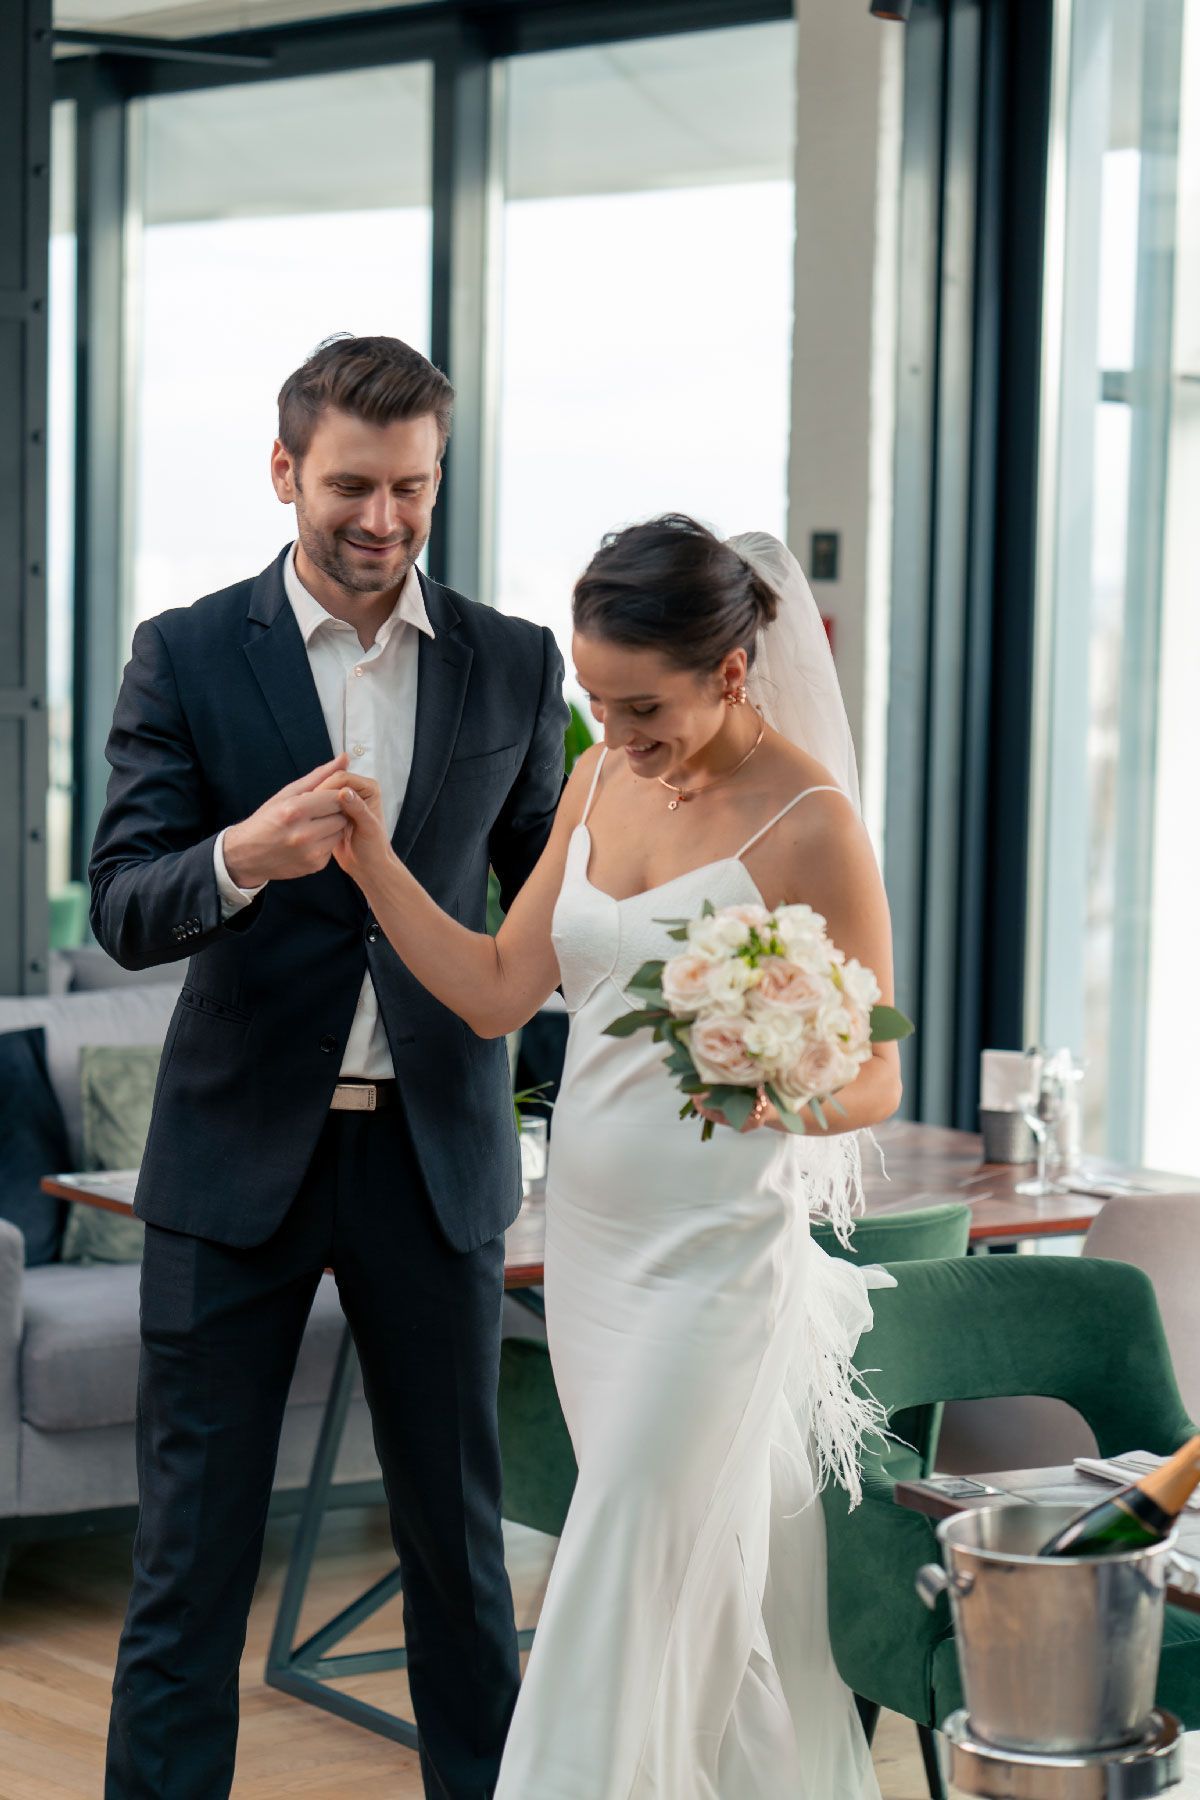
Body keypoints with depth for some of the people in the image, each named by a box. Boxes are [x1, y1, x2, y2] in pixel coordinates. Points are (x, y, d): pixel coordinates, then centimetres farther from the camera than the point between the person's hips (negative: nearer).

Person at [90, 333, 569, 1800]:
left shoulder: (513, 664, 4)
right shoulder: (185, 658, -2)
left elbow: (544, 891, 11)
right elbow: (124, 910, -9)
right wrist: (241, 858, -29)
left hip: (436, 1147, 2)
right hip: (241, 1145, -1)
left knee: (459, 1532, 11)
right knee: (191, 1549, 3)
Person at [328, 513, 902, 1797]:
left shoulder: (807, 823, -14)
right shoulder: (602, 780, 6)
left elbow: (875, 1079, -11)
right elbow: (499, 991, 8)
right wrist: (374, 867, -3)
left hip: (718, 1247, -7)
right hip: (588, 1233, 7)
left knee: (624, 1572, -7)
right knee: (700, 1571, 16)